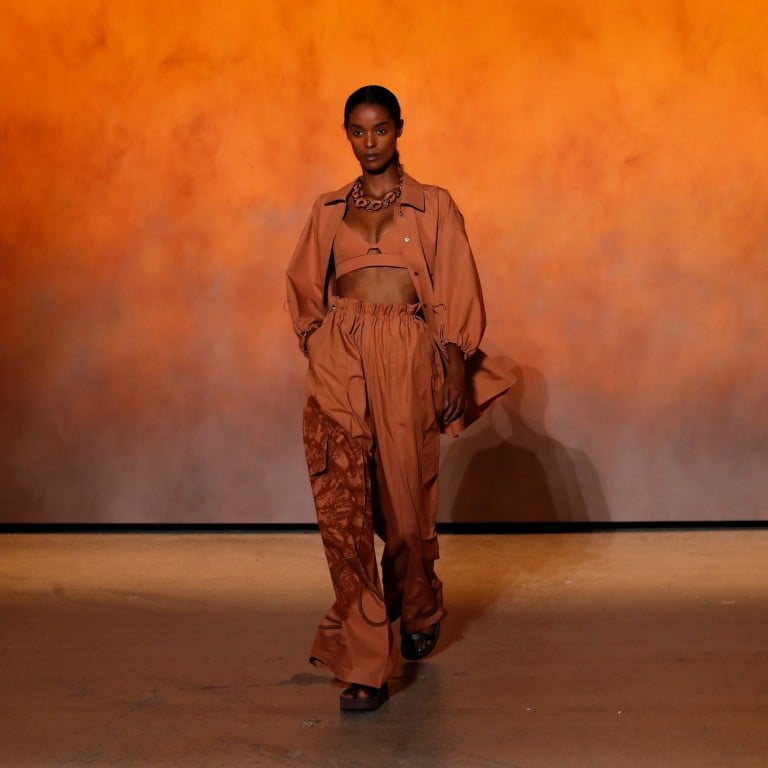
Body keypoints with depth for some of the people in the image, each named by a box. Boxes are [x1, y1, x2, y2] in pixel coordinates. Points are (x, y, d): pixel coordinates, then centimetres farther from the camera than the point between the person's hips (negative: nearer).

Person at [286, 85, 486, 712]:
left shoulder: (434, 206, 8)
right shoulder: (329, 211, 14)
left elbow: (457, 294, 5)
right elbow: (306, 289, 19)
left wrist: (455, 371, -3)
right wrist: (320, 349, 6)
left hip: (407, 358, -1)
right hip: (338, 359, 1)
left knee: (407, 497, 6)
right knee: (343, 503, -9)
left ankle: (420, 609, 39)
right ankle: (365, 666, -6)